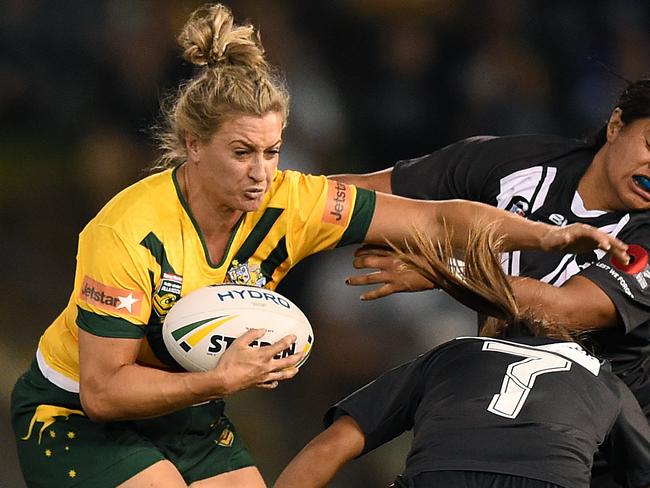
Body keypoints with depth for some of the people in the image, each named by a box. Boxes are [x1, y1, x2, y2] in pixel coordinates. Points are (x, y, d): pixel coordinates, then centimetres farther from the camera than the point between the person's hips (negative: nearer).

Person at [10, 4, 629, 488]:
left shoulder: (289, 203, -16)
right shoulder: (128, 232, -29)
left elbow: (438, 220, -15)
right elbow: (102, 389, -27)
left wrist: (547, 234, -28)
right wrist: (222, 381, -35)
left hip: (187, 411, 6)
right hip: (75, 415, -6)